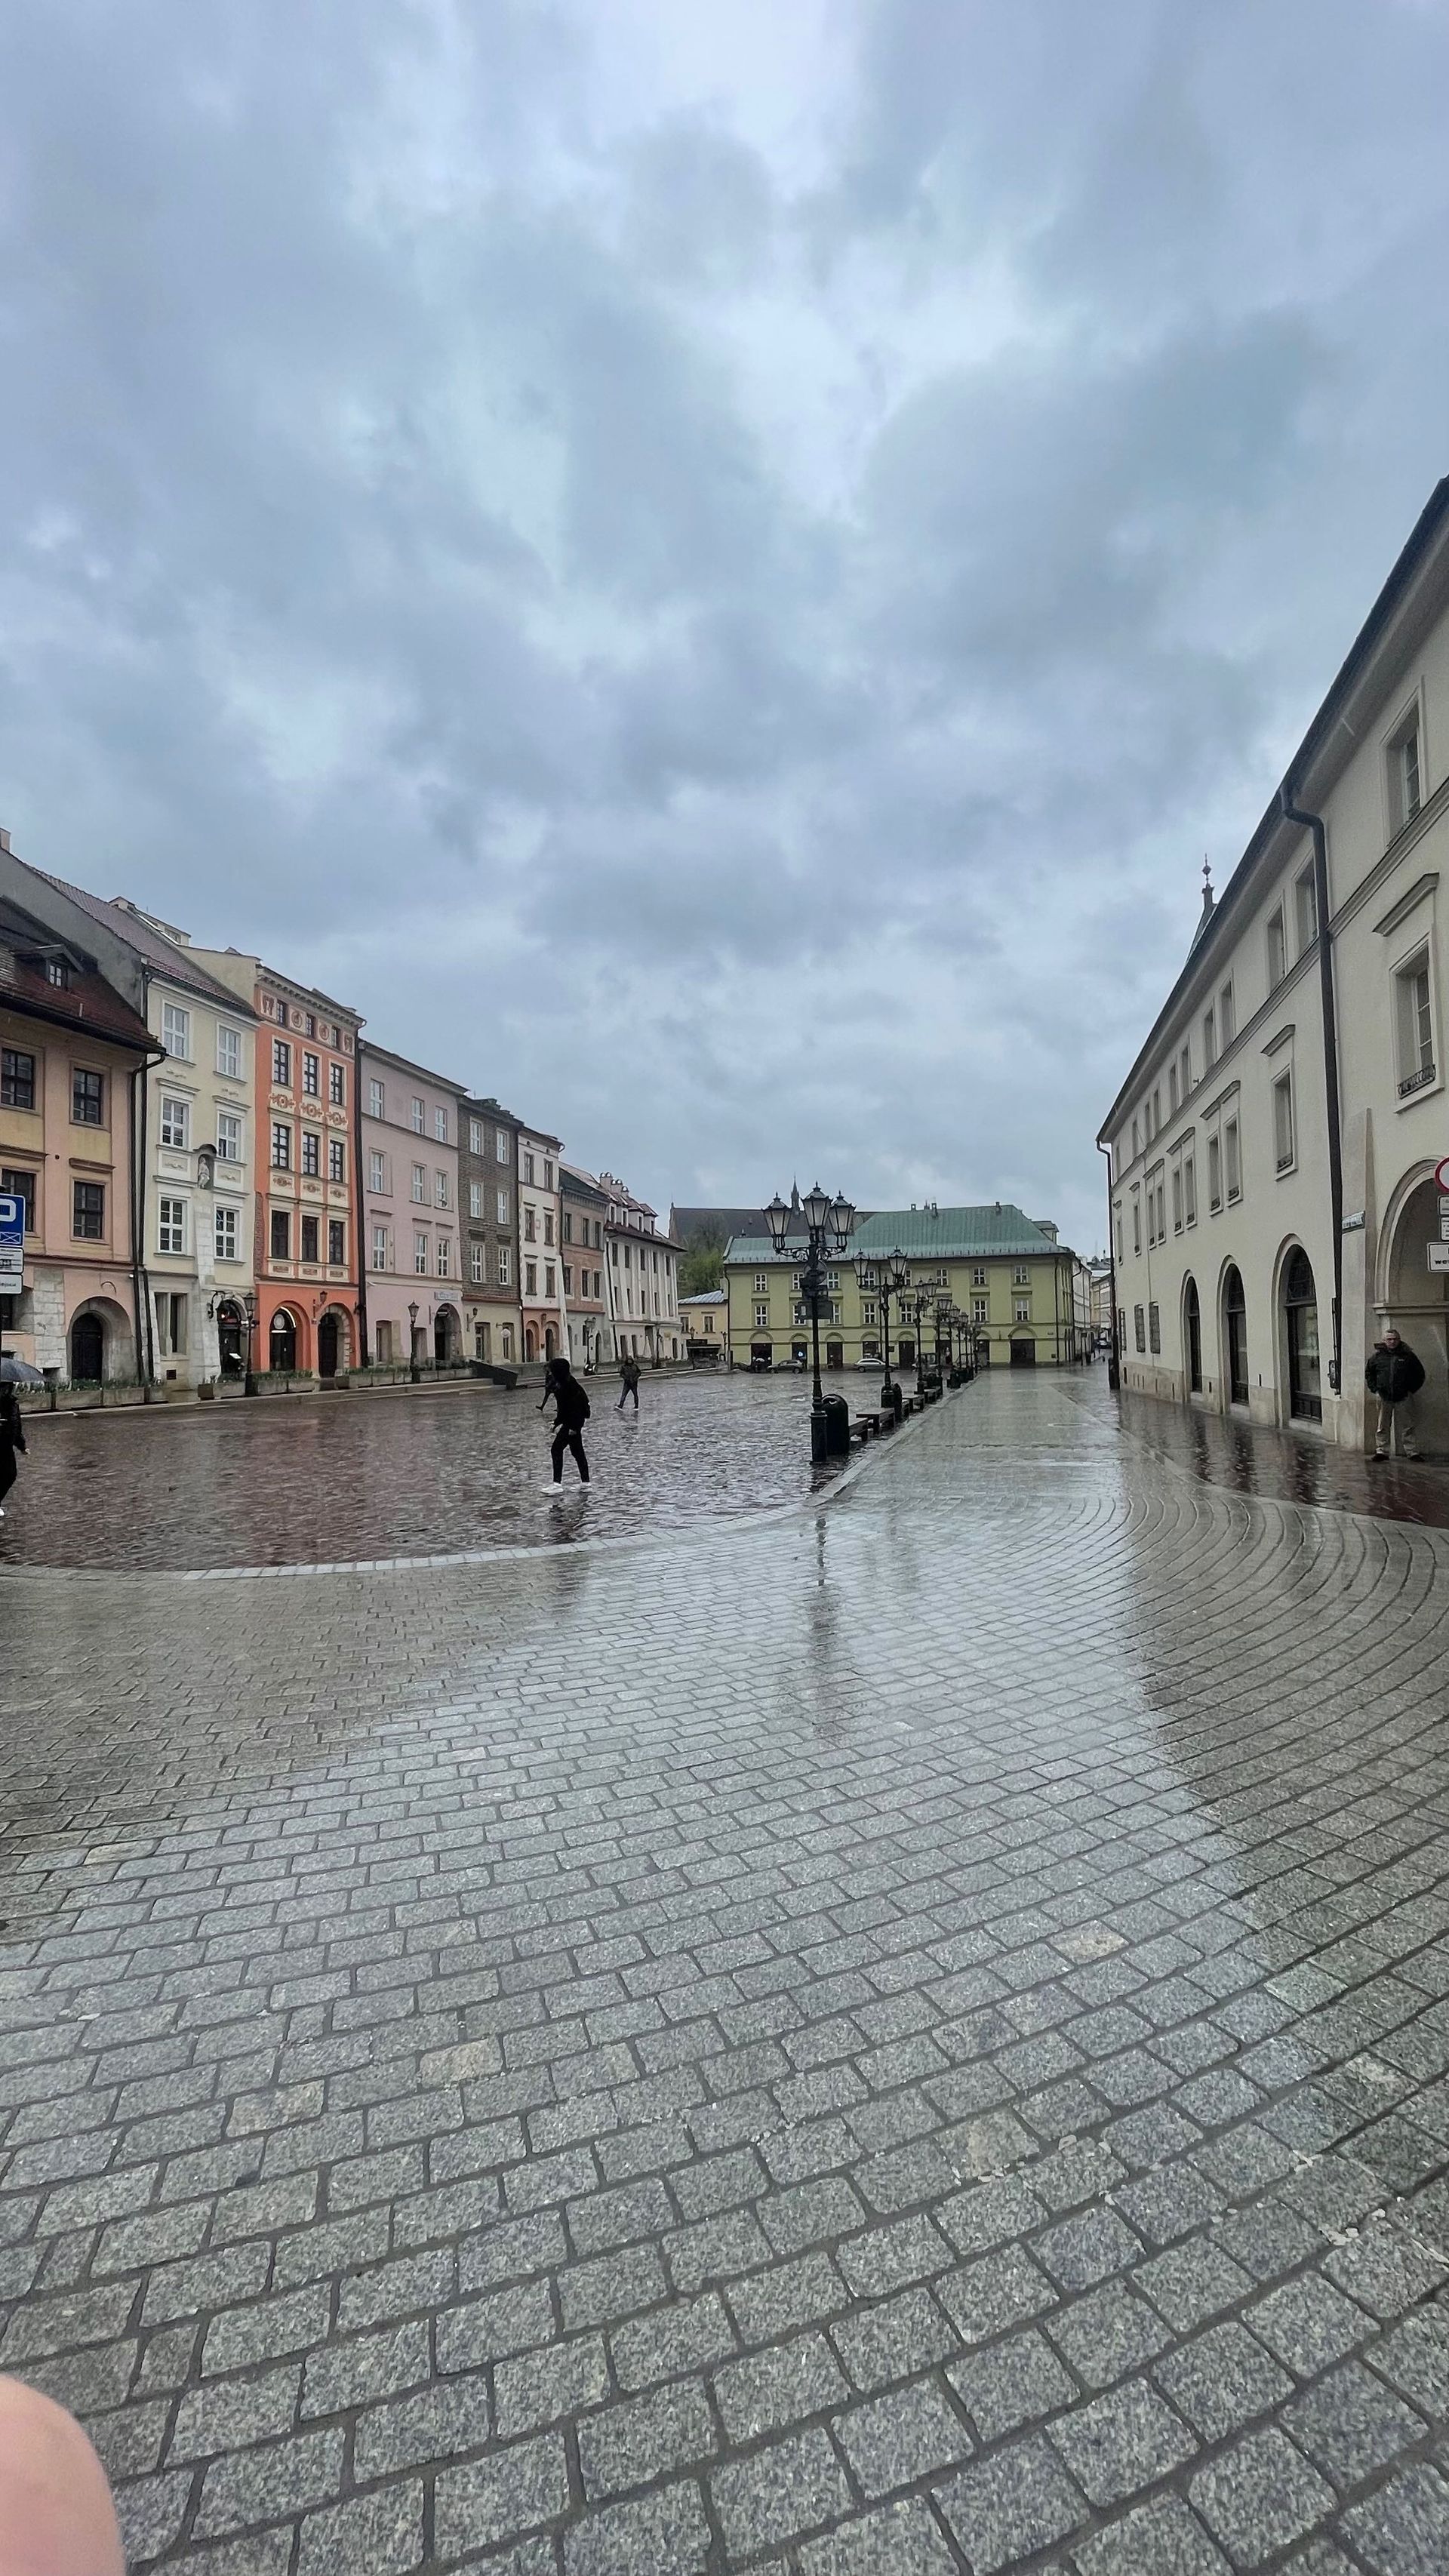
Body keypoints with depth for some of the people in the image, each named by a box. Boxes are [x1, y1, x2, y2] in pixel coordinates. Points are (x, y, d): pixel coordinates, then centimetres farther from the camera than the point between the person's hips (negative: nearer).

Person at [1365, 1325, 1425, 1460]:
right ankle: (1381, 1451, 10)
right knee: (1382, 1427, 5)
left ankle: (1412, 1452, 8)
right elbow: (1369, 1373, 16)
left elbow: (1419, 1373, 11)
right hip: (1384, 1398, 1)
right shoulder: (1378, 1356, 5)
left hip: (1404, 1398, -1)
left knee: (1407, 1427, 3)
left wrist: (1412, 1389, 5)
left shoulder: (1408, 1356, 2)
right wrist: (1374, 1389, 7)